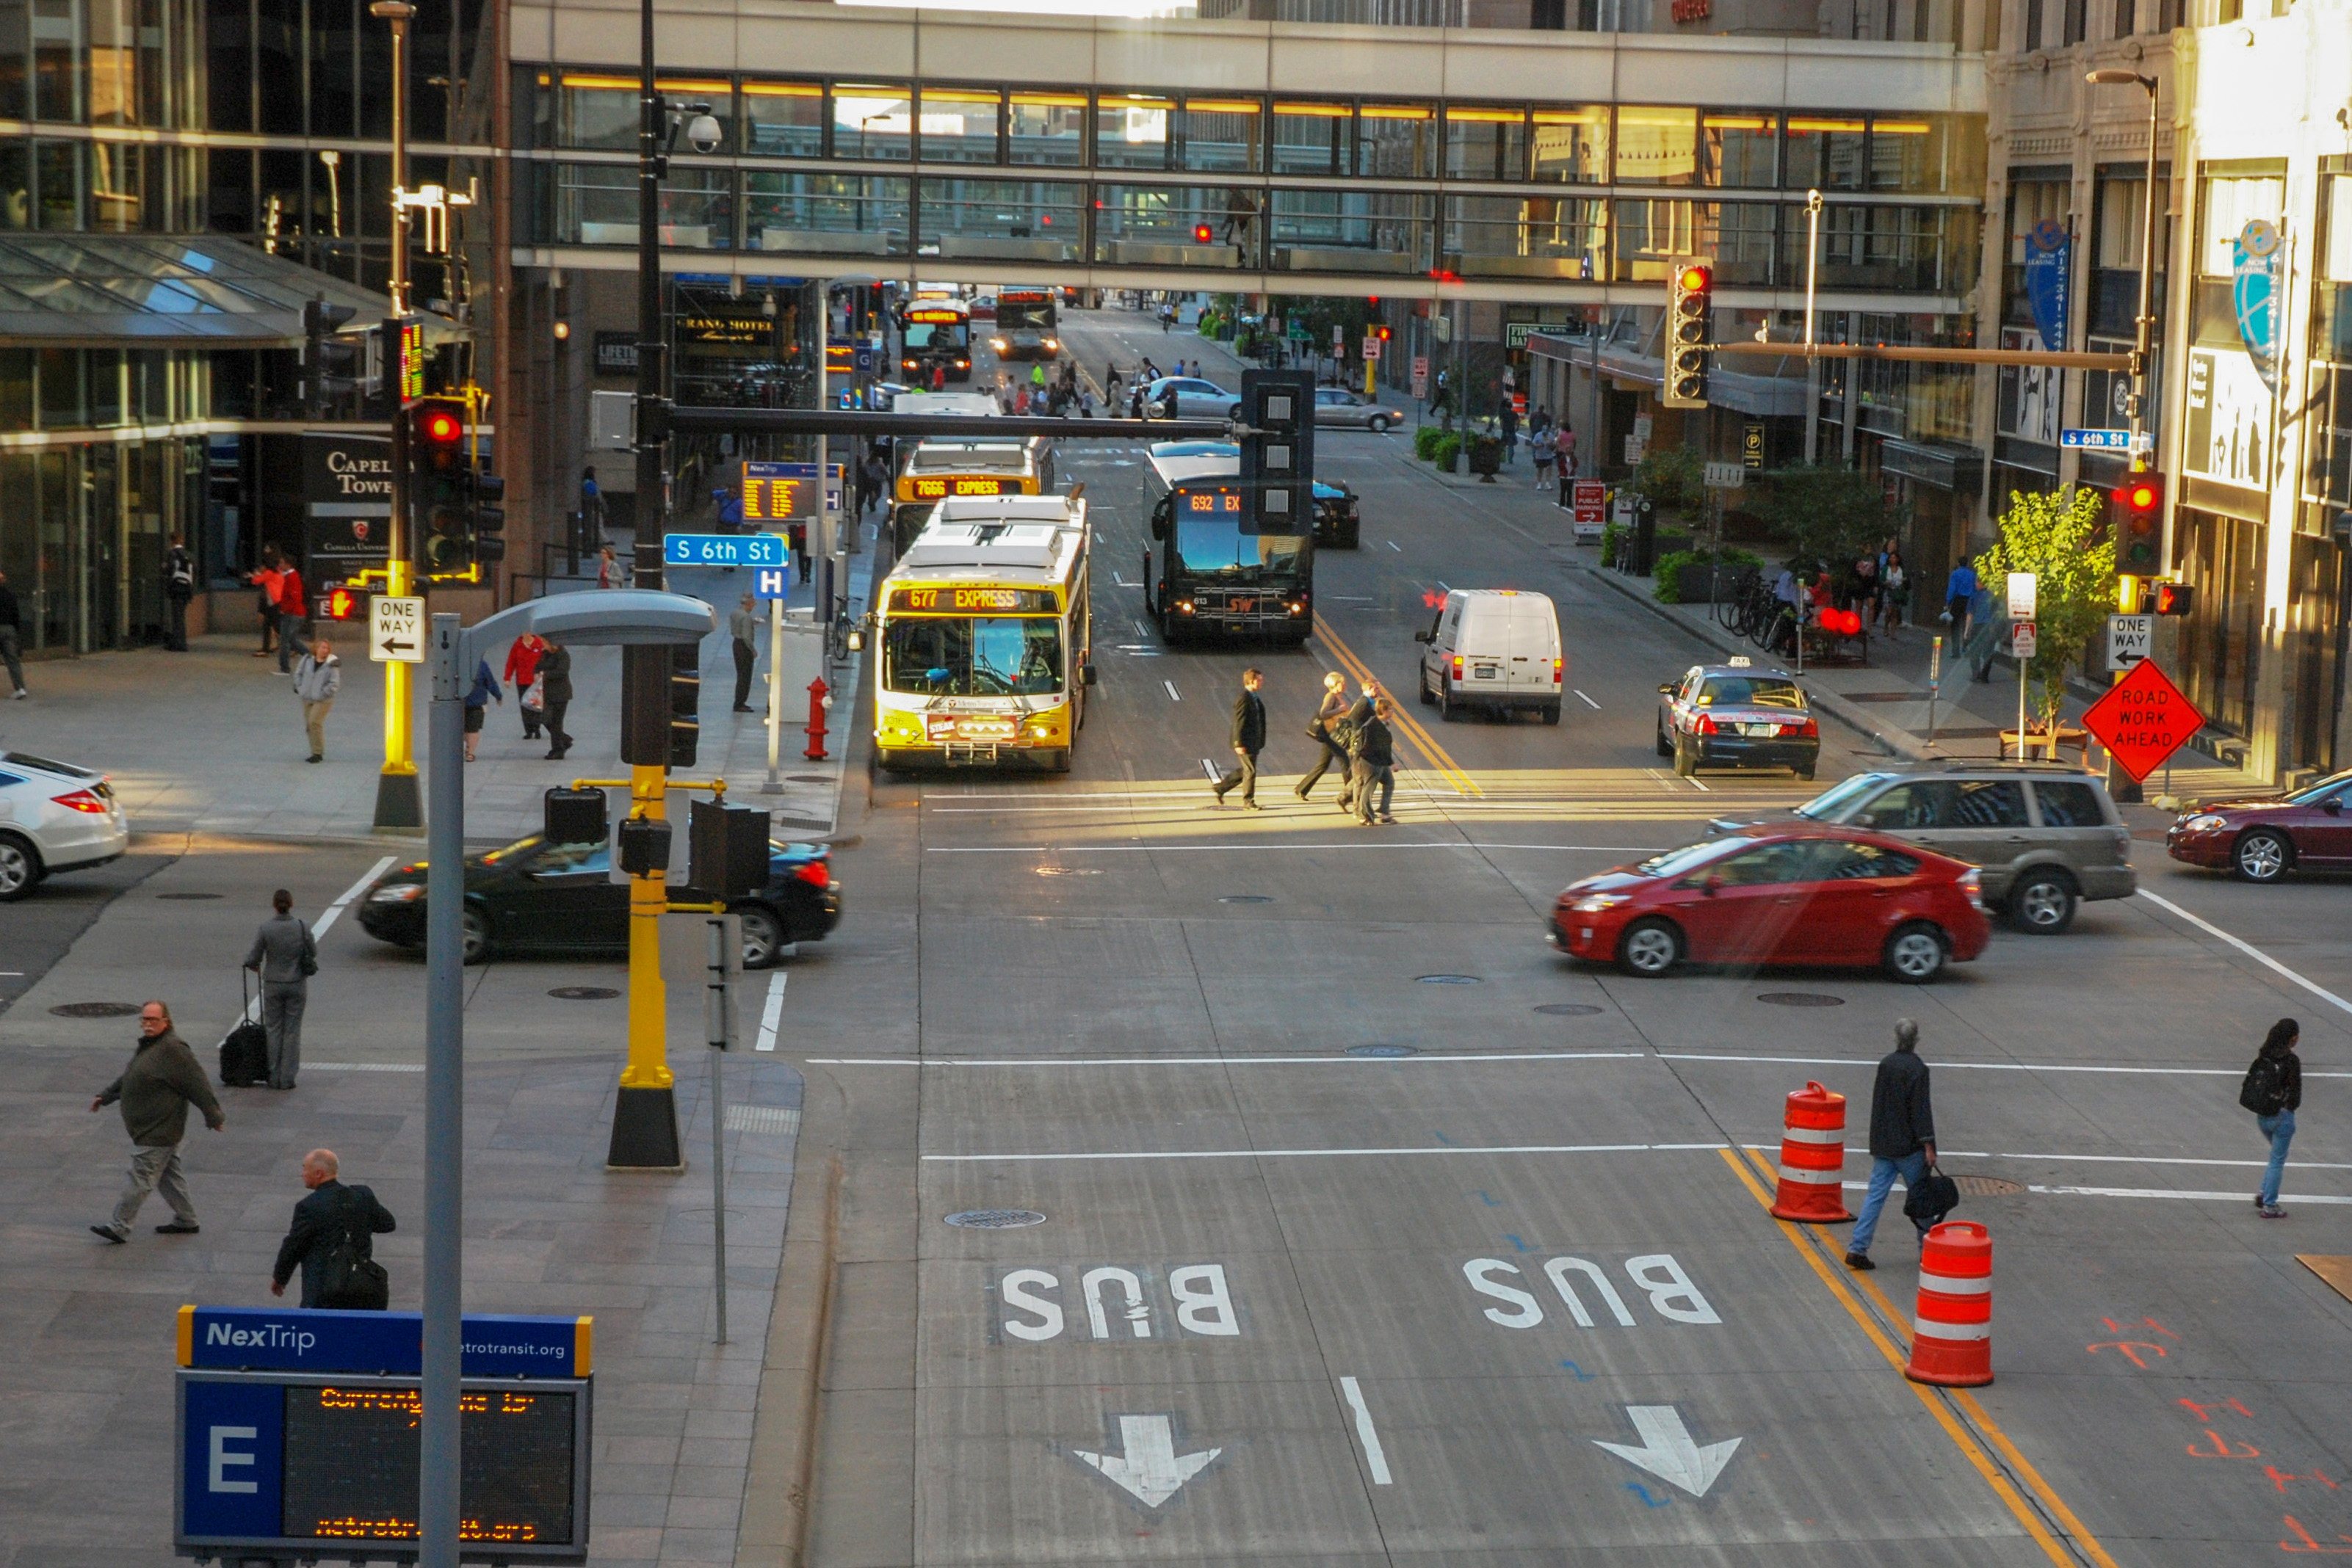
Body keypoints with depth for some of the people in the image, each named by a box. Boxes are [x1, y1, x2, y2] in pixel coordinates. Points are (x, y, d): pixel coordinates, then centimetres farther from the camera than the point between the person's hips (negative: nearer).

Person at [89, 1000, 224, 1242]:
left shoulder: (173, 1049, -19)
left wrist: (213, 1116, -19)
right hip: (149, 1128, 10)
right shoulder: (147, 1045, 13)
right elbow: (127, 1078, 27)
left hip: (158, 1130, -10)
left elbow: (197, 1085, -19)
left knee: (141, 1177, -7)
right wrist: (105, 1096, 27)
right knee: (168, 1175, 17)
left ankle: (119, 1228, -6)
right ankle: (186, 1220, 27)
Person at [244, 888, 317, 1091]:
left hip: (273, 984, 0)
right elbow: (313, 953, 2)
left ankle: (274, 1077, 12)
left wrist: (256, 967, 14)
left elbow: (252, 959, -9)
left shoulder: (265, 928, -12)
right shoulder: (302, 927, -10)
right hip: (297, 983, 0)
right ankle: (288, 1078, 7)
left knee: (273, 1030, 11)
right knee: (292, 1031, 7)